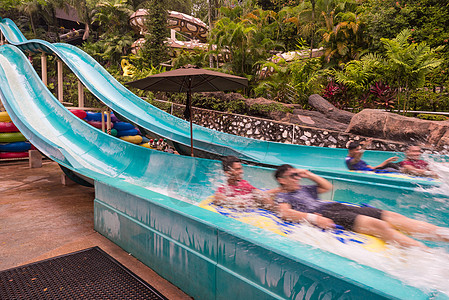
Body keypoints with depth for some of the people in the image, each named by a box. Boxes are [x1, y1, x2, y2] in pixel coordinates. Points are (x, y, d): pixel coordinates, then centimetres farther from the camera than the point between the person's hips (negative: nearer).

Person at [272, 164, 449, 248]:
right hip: (325, 214, -9)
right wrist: (313, 218, -27)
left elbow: (327, 187, 40)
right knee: (377, 225, -28)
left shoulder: (304, 189, 31)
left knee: (394, 218, -6)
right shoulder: (282, 196, 7)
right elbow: (285, 213, -15)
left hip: (338, 206, 9)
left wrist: (309, 175, 26)